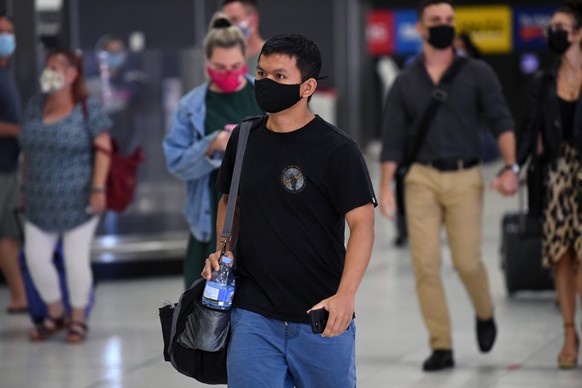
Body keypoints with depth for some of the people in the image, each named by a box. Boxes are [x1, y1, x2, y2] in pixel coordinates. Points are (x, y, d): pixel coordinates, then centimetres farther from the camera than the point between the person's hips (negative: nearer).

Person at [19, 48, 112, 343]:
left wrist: (98, 188, -16)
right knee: (35, 256, 0)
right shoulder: (35, 105, 9)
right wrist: (26, 186, 12)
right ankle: (55, 314, 20)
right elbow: (28, 149, 14)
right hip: (41, 202, 5)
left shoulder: (87, 108, -7)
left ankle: (78, 320, 15)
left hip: (76, 201, -5)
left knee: (76, 258, -2)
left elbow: (103, 148, -9)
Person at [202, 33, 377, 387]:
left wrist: (345, 295, -24)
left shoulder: (338, 150, -9)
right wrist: (223, 251, 5)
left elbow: (363, 223, -12)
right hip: (253, 316, 4)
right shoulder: (244, 139, 8)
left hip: (320, 320, -4)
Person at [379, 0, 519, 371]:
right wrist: (386, 187, -1)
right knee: (426, 265, -5)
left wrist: (510, 167, -18)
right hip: (422, 178, 2)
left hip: (465, 178, -1)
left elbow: (501, 121, -4)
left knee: (467, 261, -4)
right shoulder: (405, 82, 8)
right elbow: (393, 140, 8)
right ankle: (441, 347, 3)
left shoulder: (478, 73, 3)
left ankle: (485, 316, 28)